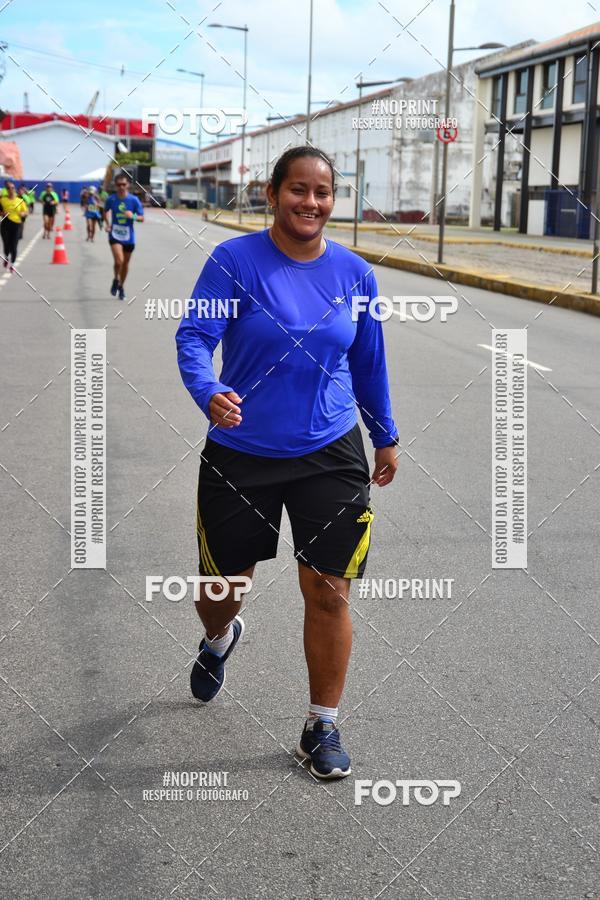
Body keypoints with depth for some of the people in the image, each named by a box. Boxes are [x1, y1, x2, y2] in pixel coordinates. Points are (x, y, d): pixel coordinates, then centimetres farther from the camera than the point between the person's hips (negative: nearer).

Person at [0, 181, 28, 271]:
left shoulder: (20, 200, 4)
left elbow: (25, 212, 11)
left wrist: (23, 213, -10)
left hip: (17, 224, 0)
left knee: (14, 246, -3)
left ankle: (12, 264, 12)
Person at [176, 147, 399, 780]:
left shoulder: (354, 273, 0)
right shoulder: (235, 261, -10)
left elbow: (369, 362, 12)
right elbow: (194, 335, -17)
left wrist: (384, 436, 19)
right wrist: (208, 393, -38)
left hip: (331, 455, 1)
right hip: (240, 455, -1)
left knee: (329, 592, -2)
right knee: (221, 586, 13)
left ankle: (322, 727, 17)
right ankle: (219, 640, 52)